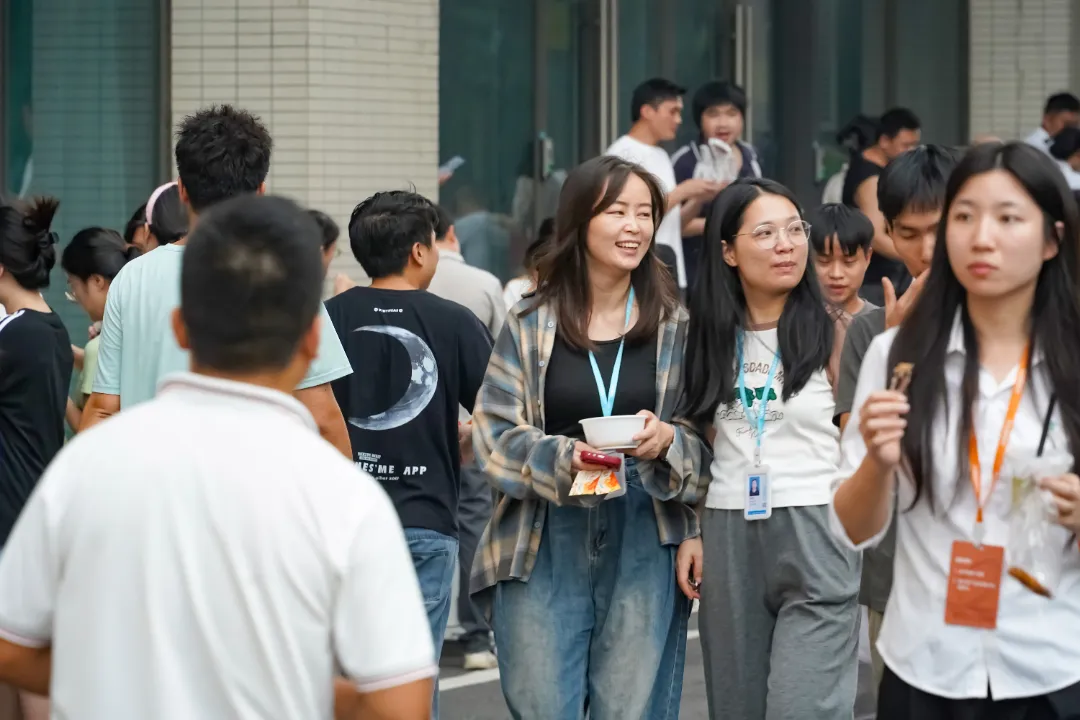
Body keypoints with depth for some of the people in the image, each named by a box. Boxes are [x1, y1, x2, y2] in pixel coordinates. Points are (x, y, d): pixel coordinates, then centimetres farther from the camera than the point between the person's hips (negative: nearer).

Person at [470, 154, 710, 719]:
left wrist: (667, 441, -16)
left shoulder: (676, 326, 6)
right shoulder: (530, 324, 4)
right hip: (545, 541, 0)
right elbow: (493, 432, -1)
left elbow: (711, 439, 6)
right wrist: (563, 458, -18)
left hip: (645, 543, 0)